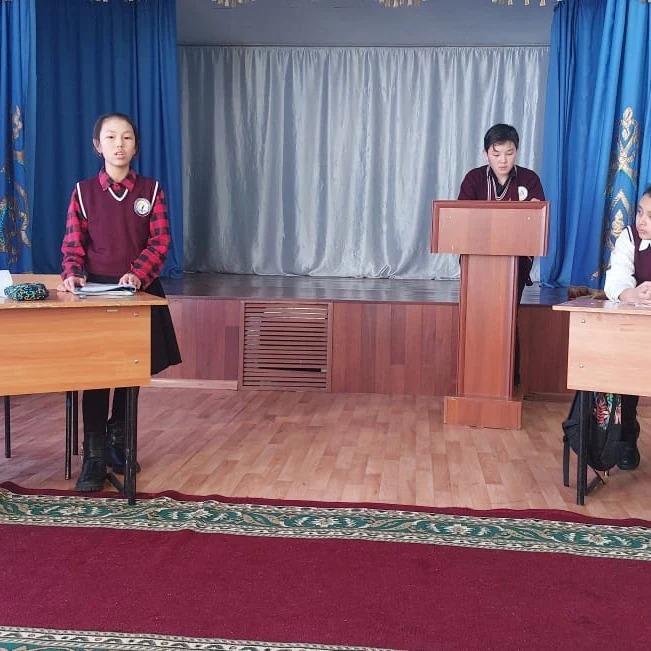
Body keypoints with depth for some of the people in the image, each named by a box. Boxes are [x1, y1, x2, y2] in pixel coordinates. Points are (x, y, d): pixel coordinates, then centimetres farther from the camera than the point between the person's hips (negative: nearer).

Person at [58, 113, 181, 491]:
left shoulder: (151, 190, 3)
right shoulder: (84, 191, 3)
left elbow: (160, 241, -5)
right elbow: (73, 244, 1)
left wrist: (138, 274, -22)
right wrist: (73, 274, -20)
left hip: (140, 292, 1)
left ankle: (117, 440, 28)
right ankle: (94, 457, 0)